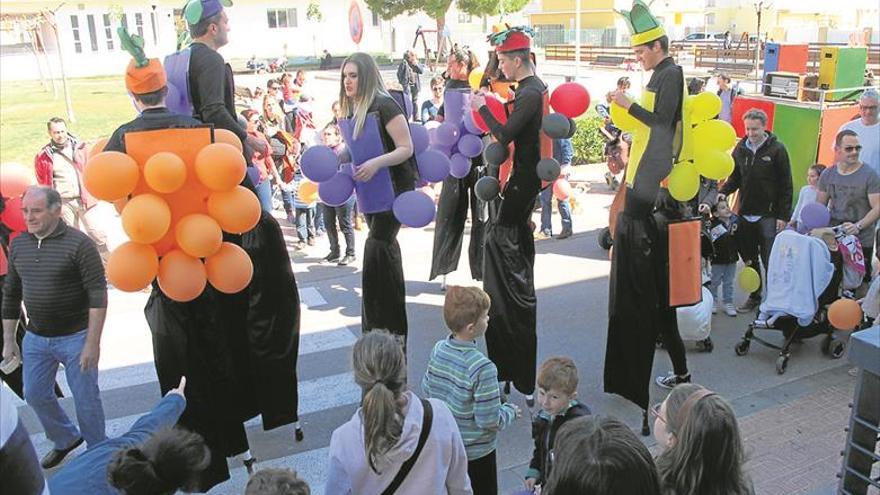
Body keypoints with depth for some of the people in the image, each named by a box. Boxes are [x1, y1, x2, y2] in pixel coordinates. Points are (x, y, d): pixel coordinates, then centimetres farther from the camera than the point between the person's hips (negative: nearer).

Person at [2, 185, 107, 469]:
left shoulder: (79, 244, -15)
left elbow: (98, 296, -17)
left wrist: (92, 343, -20)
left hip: (75, 338, -6)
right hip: (36, 339, 6)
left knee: (85, 399, 4)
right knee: (35, 395, 16)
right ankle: (66, 440, 40)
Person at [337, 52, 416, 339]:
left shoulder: (384, 106, -17)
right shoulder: (350, 110, 7)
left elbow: (406, 148, -19)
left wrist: (376, 163, -32)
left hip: (394, 187, -8)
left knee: (377, 245, -15)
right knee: (385, 247, 16)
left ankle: (383, 325, -4)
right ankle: (392, 319, 31)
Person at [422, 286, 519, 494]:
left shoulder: (438, 350, -12)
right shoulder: (482, 367, -31)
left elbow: (427, 389, 3)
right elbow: (490, 421, -25)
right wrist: (510, 411, -6)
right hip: (475, 452, -6)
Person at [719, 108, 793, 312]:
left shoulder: (777, 149, -6)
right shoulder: (740, 148, 7)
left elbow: (786, 185, -6)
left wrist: (783, 216, -10)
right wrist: (724, 192, -6)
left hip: (768, 215, -5)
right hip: (745, 214, 5)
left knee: (770, 261, -3)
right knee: (749, 259, 13)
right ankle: (754, 296, 25)